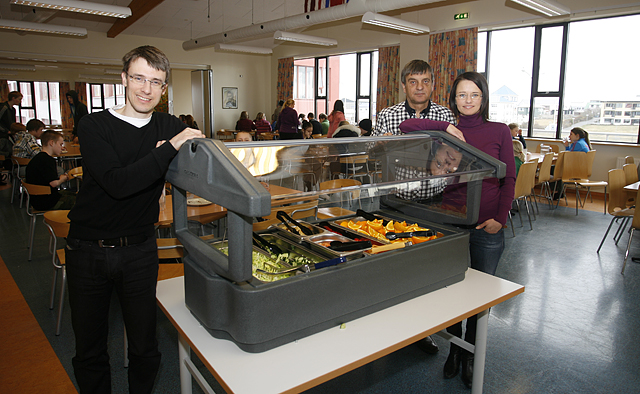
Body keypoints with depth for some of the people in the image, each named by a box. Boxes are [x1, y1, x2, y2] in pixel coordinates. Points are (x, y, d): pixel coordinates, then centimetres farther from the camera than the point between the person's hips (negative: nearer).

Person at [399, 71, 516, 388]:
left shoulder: (499, 131, 1)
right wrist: (447, 127, -16)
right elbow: (407, 125, -10)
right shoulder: (446, 133, 3)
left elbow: (509, 178, 1)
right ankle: (454, 345, 34)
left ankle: (469, 353, 32)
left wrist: (500, 217, -10)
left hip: (487, 226, 0)